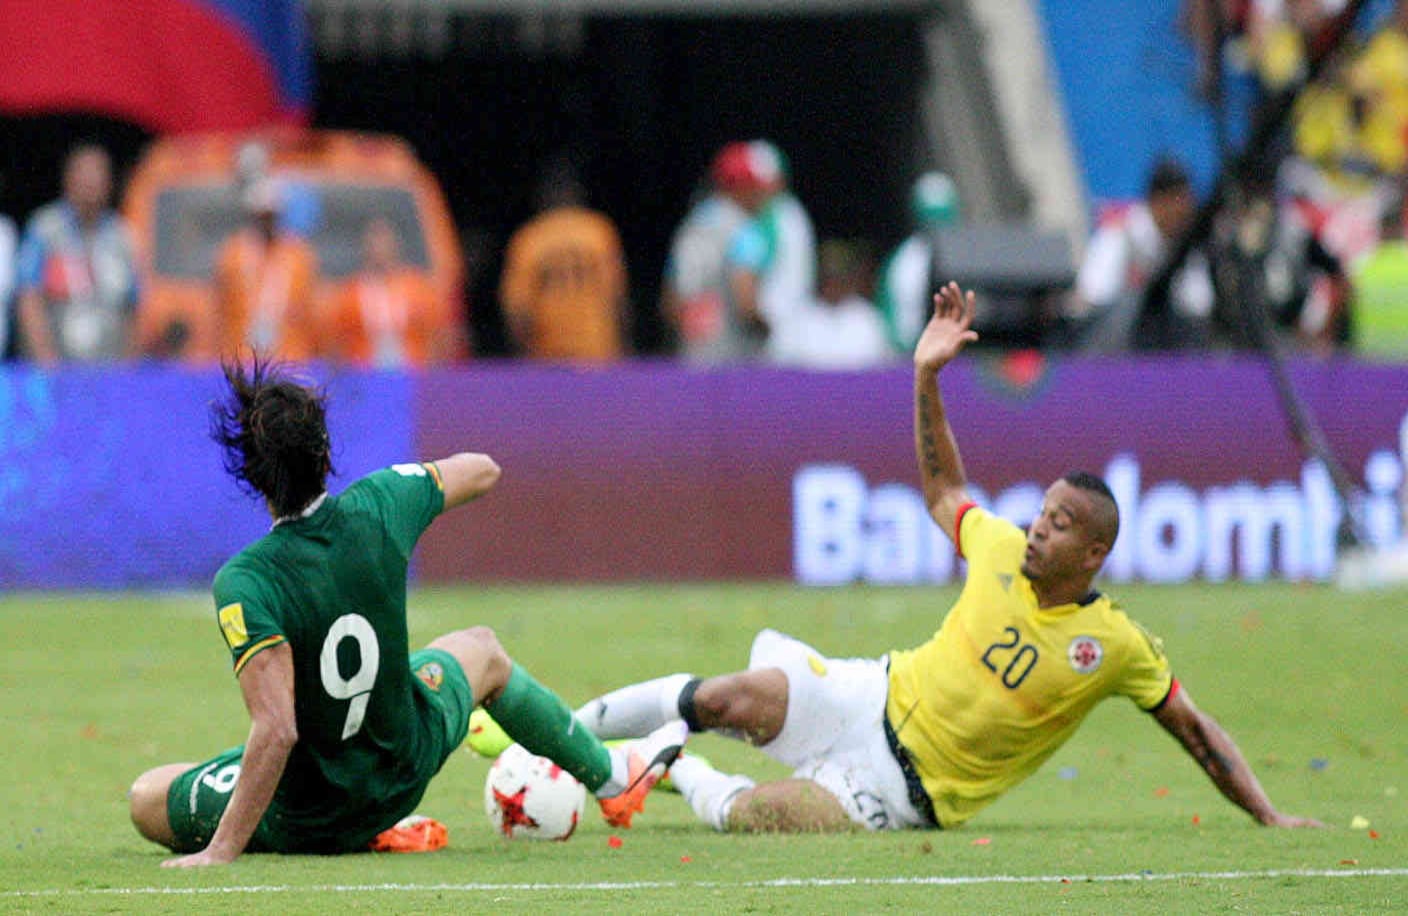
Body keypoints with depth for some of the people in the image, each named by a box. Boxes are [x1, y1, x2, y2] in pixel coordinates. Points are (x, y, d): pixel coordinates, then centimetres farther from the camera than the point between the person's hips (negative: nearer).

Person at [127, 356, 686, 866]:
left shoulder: (245, 582, -31)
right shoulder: (376, 509, -18)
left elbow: (276, 732, -36)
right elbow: (482, 471, 4)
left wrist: (221, 851, -32)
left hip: (298, 818, -5)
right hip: (403, 772, 5)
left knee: (145, 797, 17)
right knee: (480, 650, 33)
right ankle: (611, 778, 55)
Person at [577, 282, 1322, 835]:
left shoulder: (1117, 646, -10)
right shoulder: (1001, 551, 1)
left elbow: (1195, 729, -3)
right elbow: (944, 491, 19)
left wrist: (1268, 818, -8)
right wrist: (926, 377, 10)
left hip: (899, 792, -4)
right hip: (874, 699, 4)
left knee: (750, 815, -30)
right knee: (742, 695, -27)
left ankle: (680, 777, 4)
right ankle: (564, 735, -6)